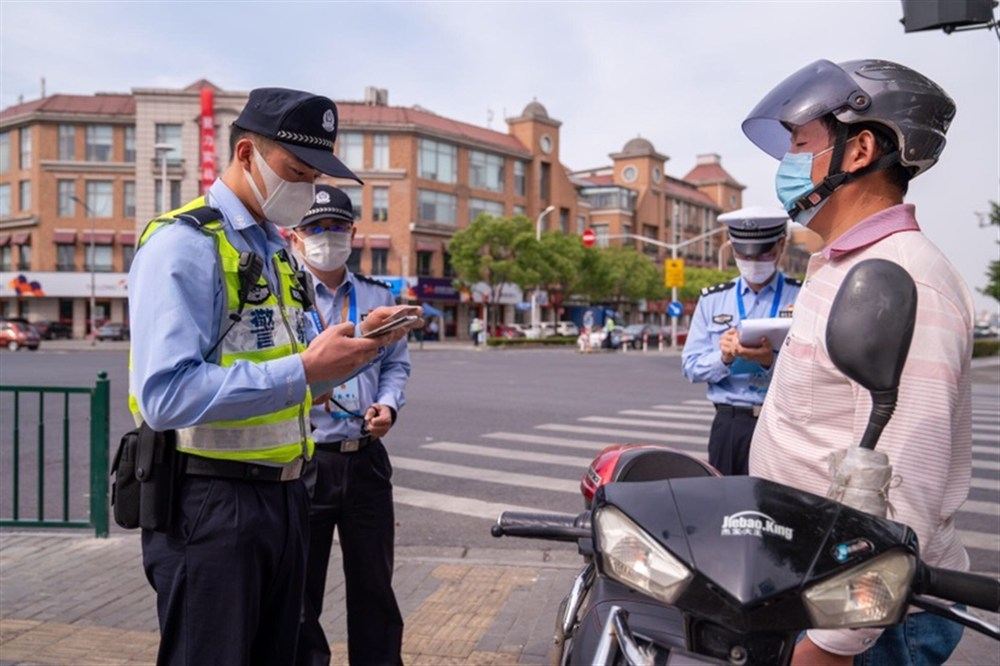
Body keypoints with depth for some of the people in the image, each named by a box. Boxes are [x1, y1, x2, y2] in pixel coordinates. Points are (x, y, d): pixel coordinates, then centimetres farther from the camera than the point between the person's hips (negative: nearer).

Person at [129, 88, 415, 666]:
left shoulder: (277, 250, 13)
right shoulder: (184, 245, -15)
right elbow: (166, 396, -27)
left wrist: (360, 339, 1)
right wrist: (304, 368, -28)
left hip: (284, 495, 8)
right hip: (210, 506, -8)